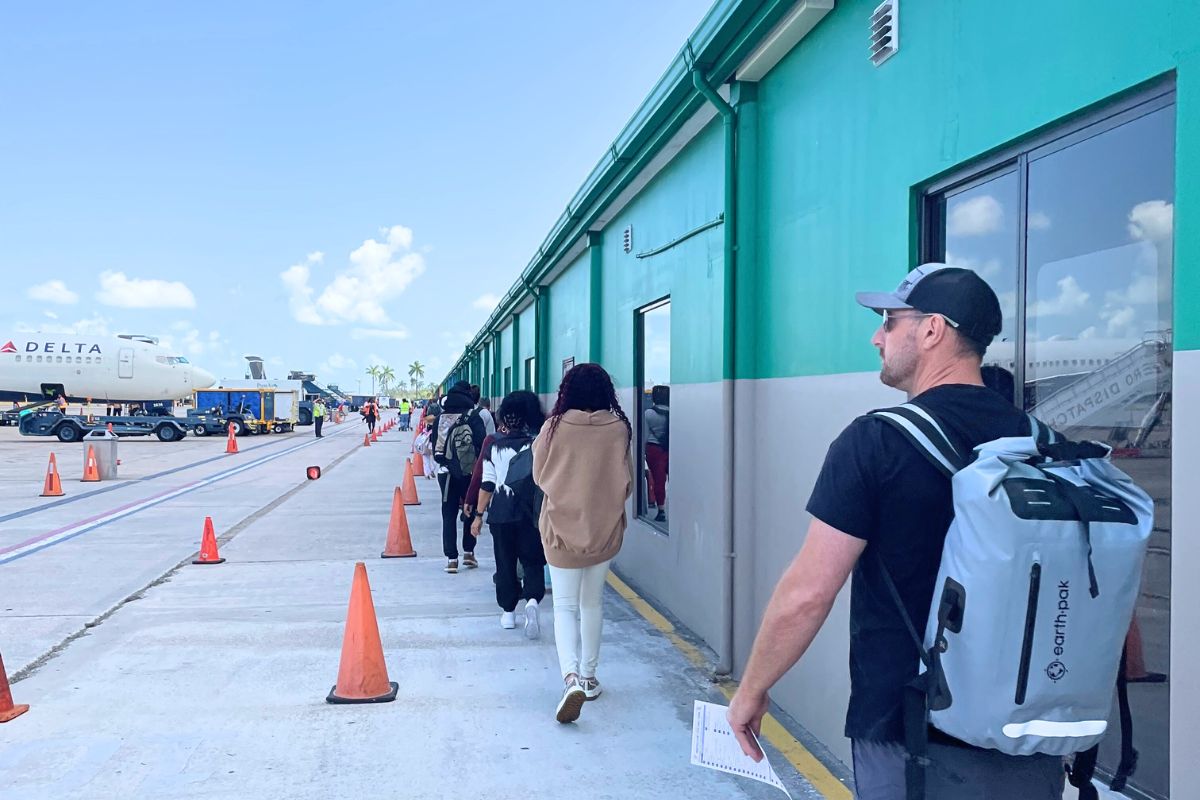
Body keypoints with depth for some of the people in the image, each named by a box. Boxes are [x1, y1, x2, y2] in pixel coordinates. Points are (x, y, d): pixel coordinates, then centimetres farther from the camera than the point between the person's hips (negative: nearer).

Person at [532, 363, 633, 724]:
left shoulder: (555, 428, -12)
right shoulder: (618, 429, -10)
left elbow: (539, 476, 1)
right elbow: (626, 483, 0)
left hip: (562, 529, -2)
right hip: (604, 529, 2)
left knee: (565, 606, 6)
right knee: (592, 603, 18)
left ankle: (571, 677, -13)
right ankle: (589, 676, 27)